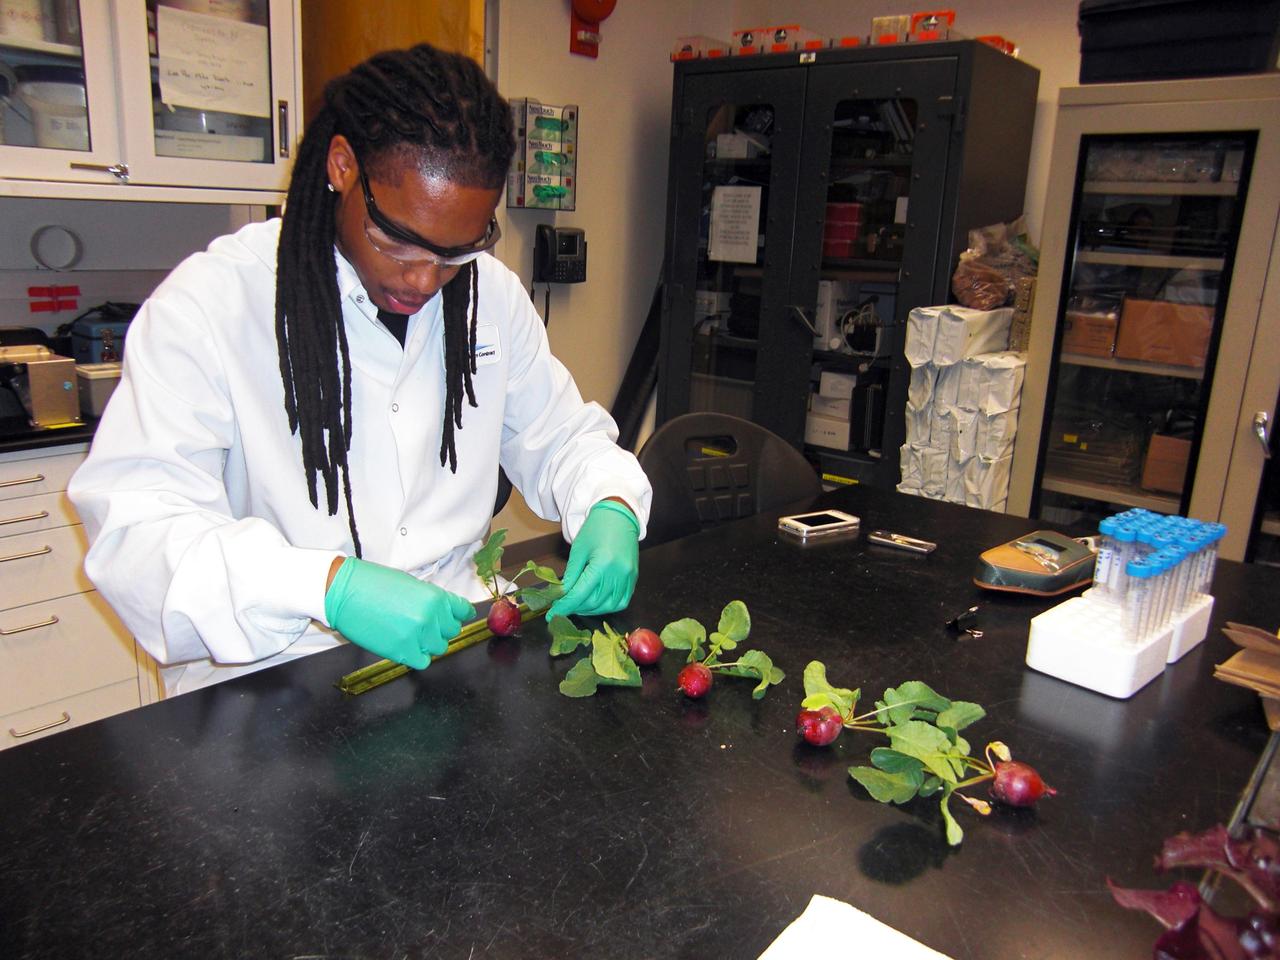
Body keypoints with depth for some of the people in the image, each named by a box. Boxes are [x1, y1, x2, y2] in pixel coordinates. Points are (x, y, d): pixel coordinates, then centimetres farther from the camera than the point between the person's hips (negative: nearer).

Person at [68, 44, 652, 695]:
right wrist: (327, 586, -33)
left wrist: (610, 509, -9)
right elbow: (131, 529, -17)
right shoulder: (211, 302, -11)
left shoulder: (492, 292, 5)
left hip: (455, 636, 4)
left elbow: (563, 437, 14)